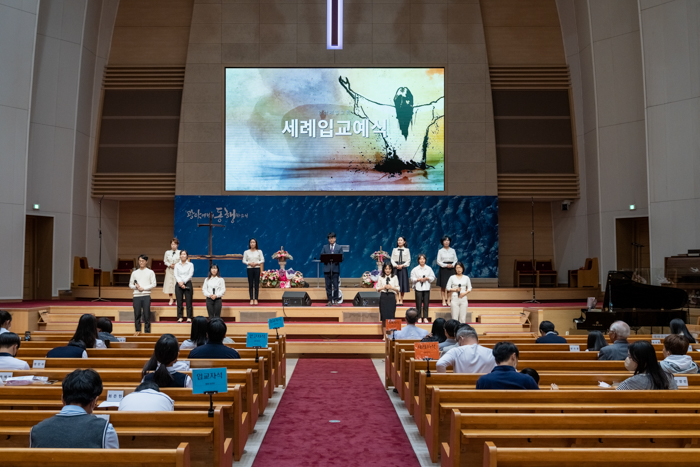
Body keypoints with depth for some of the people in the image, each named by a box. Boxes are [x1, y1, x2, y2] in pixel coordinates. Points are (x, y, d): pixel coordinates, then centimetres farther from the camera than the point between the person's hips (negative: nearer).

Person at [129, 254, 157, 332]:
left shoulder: (150, 272, 7)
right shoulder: (134, 273, 14)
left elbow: (153, 284, 0)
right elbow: (130, 285, 14)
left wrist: (143, 288, -10)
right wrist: (136, 287, -7)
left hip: (146, 296, -2)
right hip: (136, 296, 2)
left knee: (147, 315, -4)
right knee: (137, 315, 2)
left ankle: (147, 332, 0)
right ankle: (138, 331, 10)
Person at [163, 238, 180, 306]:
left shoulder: (180, 252, -5)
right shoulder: (167, 252, 4)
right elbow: (165, 261, 9)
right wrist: (170, 265, -7)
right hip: (169, 270, 3)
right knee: (169, 284, 2)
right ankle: (171, 300, 14)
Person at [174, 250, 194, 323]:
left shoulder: (190, 265, 5)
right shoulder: (177, 265, 10)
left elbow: (190, 275, -6)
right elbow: (176, 275, -1)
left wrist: (183, 282, -18)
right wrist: (179, 282, -19)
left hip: (187, 283, -2)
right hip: (178, 284, 2)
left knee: (188, 301, -3)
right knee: (179, 301, 1)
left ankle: (189, 317, 2)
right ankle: (180, 317, 7)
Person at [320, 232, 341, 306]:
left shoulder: (339, 248, 8)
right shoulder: (325, 247, 10)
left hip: (335, 269, -1)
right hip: (327, 268, 1)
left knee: (335, 285, -3)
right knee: (328, 285, 3)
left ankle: (335, 300, 3)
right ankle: (329, 301, 8)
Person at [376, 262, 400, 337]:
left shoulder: (395, 277, 4)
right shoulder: (380, 278, 5)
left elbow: (398, 289, 4)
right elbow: (377, 289, 6)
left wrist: (391, 287, -13)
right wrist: (383, 287, -12)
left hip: (392, 297, 0)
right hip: (383, 297, 0)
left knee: (391, 316, -3)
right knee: (384, 317, 0)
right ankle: (384, 335, 6)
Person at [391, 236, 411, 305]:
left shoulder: (407, 250, 5)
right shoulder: (394, 250, 7)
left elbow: (408, 260, 2)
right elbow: (392, 259, 4)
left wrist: (402, 265, -11)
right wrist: (396, 265, -12)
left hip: (403, 268, 0)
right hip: (396, 268, 0)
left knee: (403, 284, 0)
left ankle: (401, 300, 8)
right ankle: (397, 300, -3)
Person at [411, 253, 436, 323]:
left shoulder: (429, 269, 8)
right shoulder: (415, 269, 4)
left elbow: (433, 278, 7)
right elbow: (412, 279, 2)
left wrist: (427, 278, -9)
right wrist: (418, 279, -11)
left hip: (426, 288, 1)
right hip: (418, 288, -1)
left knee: (426, 303, 0)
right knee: (419, 303, -1)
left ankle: (425, 317, 8)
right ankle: (419, 317, 7)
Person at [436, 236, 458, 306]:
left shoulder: (453, 251, 8)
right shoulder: (440, 251, 2)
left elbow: (455, 260, 8)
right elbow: (438, 261, -2)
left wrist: (452, 265, -11)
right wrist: (446, 265, -13)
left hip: (451, 269, 2)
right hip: (443, 269, -2)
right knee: (443, 286, -1)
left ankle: (448, 300, 7)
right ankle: (443, 301, 6)